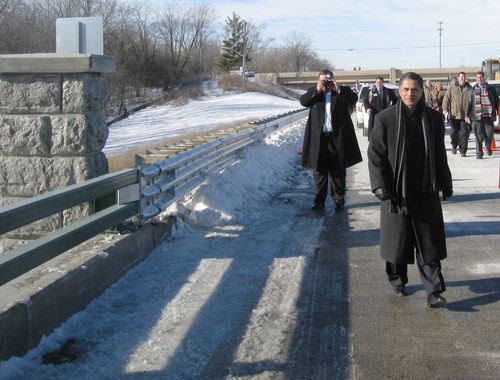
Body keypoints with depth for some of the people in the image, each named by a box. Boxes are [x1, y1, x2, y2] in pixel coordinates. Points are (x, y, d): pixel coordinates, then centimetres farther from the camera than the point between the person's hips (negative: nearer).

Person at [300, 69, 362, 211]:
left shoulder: (342, 91, 4)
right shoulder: (313, 91, 9)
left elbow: (353, 99, -13)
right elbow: (303, 101, -7)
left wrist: (338, 90, -21)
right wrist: (317, 91, -16)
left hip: (338, 138, -1)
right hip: (318, 138, 2)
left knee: (338, 171, 7)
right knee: (319, 171, 7)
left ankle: (339, 199, 16)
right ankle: (319, 201, 13)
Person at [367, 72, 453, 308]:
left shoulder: (433, 118, 4)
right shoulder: (385, 119, -5)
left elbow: (440, 156, 12)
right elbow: (375, 155, -4)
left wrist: (445, 185, 13)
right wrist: (380, 187, -11)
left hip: (426, 191, 2)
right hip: (397, 192, -2)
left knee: (429, 244, 1)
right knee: (398, 241, 8)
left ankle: (434, 291, 4)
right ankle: (397, 281, 28)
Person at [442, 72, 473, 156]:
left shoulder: (470, 89, 7)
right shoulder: (452, 88, 7)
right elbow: (446, 98, 4)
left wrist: (469, 114, 1)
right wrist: (445, 109, -8)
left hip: (465, 116, 0)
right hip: (454, 114, 0)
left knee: (464, 133, -3)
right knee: (454, 132, 8)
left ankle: (463, 151, 1)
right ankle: (454, 146, 32)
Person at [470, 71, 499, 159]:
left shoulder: (491, 89, 10)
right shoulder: (473, 90, 8)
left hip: (488, 116, 1)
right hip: (477, 116, -1)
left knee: (489, 134, 1)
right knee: (479, 136, -2)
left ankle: (488, 146, 31)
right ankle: (479, 153, 5)